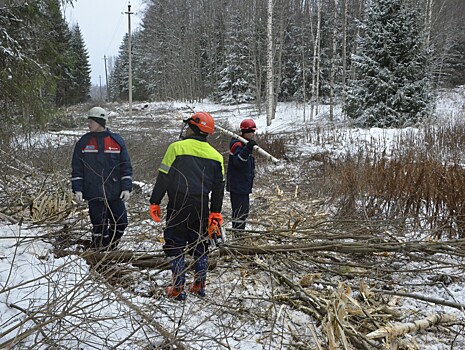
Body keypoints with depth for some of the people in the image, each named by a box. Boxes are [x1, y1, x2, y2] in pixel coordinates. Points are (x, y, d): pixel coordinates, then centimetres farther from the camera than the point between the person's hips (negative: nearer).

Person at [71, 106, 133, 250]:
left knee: (121, 223, 5)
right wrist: (77, 189, -6)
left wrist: (127, 188, -4)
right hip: (94, 194, -1)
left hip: (115, 193, 1)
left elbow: (126, 166, 3)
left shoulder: (117, 141, 2)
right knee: (99, 226, 1)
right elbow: (77, 168, 3)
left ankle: (109, 249, 26)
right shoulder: (83, 142, 3)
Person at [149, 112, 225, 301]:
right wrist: (215, 213, 17)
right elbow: (218, 187, 9)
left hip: (178, 206, -4)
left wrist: (154, 202, 1)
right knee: (200, 246, 17)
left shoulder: (176, 148, -8)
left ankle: (177, 288, 8)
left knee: (176, 246, 5)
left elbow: (163, 178, -7)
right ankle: (199, 285, 23)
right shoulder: (215, 155, 6)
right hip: (201, 208, 4)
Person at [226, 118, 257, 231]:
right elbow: (238, 162, -33)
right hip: (237, 185, -11)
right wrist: (247, 149, -45)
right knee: (240, 211, -10)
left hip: (244, 185, 11)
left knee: (244, 210, 19)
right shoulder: (237, 145, -16)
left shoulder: (246, 144, 16)